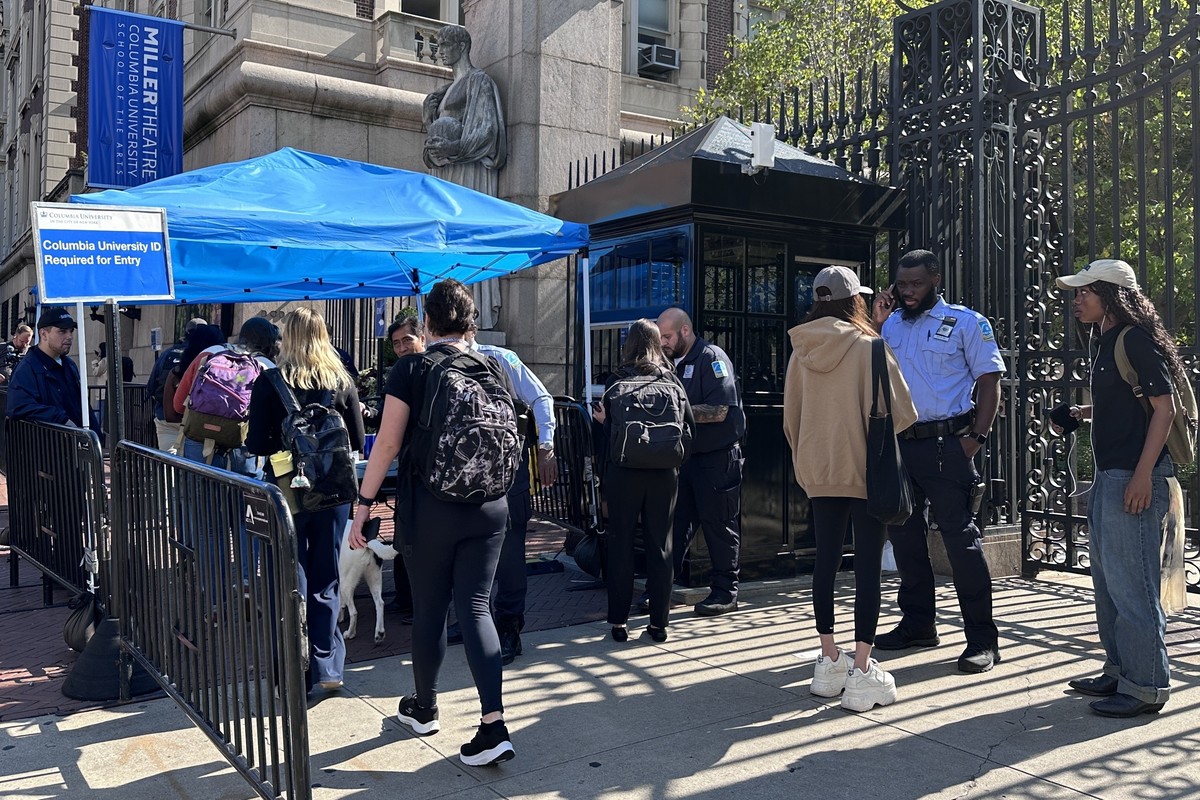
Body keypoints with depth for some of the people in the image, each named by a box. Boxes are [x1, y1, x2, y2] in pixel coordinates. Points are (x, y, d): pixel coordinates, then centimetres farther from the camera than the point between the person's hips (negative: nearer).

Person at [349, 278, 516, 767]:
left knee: (429, 610, 12)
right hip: (488, 507, 3)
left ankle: (424, 709, 32)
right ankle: (494, 725, -4)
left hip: (429, 507, -3)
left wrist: (363, 503, -7)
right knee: (476, 607, 5)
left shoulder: (411, 370, -7)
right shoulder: (492, 370, 4)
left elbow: (388, 443, -11)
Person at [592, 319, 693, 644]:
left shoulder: (616, 381, -3)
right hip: (664, 474, 2)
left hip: (624, 472, -2)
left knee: (620, 543, 7)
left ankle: (619, 621, 11)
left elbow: (610, 430, -7)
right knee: (660, 545, 9)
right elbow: (690, 429, 1)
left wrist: (602, 419, 12)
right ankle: (659, 621, 13)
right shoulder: (672, 381, 3)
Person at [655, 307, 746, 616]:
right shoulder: (676, 363, 14)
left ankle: (725, 591, 12)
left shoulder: (712, 358, -12)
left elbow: (718, 412, -21)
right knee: (677, 522, 9)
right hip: (686, 455, 8)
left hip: (718, 457, -8)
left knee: (719, 525, 2)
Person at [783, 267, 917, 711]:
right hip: (865, 472, -4)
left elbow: (790, 416, 9)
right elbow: (900, 413, -12)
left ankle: (829, 662, 20)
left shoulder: (800, 352, 3)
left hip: (819, 473, 5)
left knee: (826, 561, 12)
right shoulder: (869, 346, -10)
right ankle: (862, 671, 0)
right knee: (868, 567, 0)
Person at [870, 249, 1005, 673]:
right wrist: (875, 325, 2)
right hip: (898, 443, 6)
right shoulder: (890, 324, 13)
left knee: (960, 537, -5)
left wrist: (976, 438, -13)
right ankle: (917, 624, 26)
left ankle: (982, 638, 2)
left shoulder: (965, 322, 0)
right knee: (904, 535, 12)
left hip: (946, 444, -6)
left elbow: (990, 382, -3)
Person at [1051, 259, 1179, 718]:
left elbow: (1164, 407, -17)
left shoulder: (1136, 340, -12)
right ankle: (1120, 671, 27)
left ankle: (1145, 685, 4)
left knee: (1131, 581, -5)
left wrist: (1142, 475, -22)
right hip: (1109, 474, 10)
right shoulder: (1107, 343, 16)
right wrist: (1084, 413, 12)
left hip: (1134, 476, -10)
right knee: (1107, 579, 16)